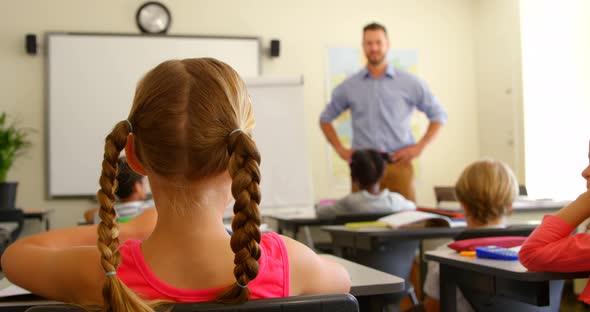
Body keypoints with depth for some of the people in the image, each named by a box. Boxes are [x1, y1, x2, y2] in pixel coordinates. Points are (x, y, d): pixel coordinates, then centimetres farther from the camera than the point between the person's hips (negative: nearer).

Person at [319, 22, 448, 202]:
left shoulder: (409, 83, 5)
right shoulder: (349, 86, 8)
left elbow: (438, 115, 10)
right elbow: (325, 118, 18)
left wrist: (419, 147, 0)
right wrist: (340, 150, 6)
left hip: (398, 164, -1)